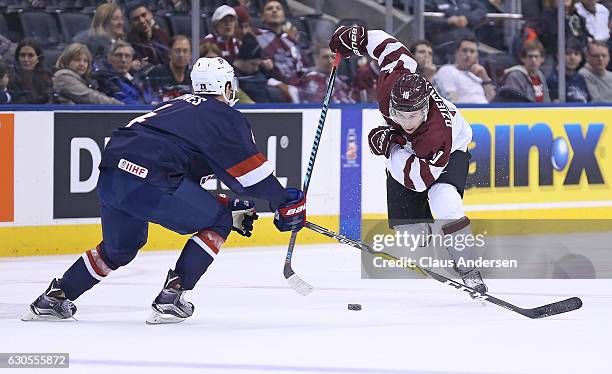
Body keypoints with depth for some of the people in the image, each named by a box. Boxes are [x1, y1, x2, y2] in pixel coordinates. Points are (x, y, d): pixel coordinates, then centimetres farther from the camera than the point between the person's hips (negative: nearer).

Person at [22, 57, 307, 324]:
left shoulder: (179, 106, 32)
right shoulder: (226, 116, 9)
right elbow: (249, 168, 3)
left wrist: (230, 206, 36)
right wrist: (284, 202, 14)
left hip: (109, 176, 8)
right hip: (148, 179, -8)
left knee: (118, 250, 30)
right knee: (216, 222, 10)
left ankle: (54, 298, 29)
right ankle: (170, 298, 1)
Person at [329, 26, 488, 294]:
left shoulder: (438, 133, -46)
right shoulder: (392, 80, -35)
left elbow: (418, 178, -40)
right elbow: (388, 45, -17)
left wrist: (389, 148, -41)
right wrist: (354, 36, -9)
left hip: (451, 150, -6)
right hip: (403, 148, 6)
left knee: (444, 203, -33)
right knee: (402, 219, -3)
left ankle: (467, 268, -20)